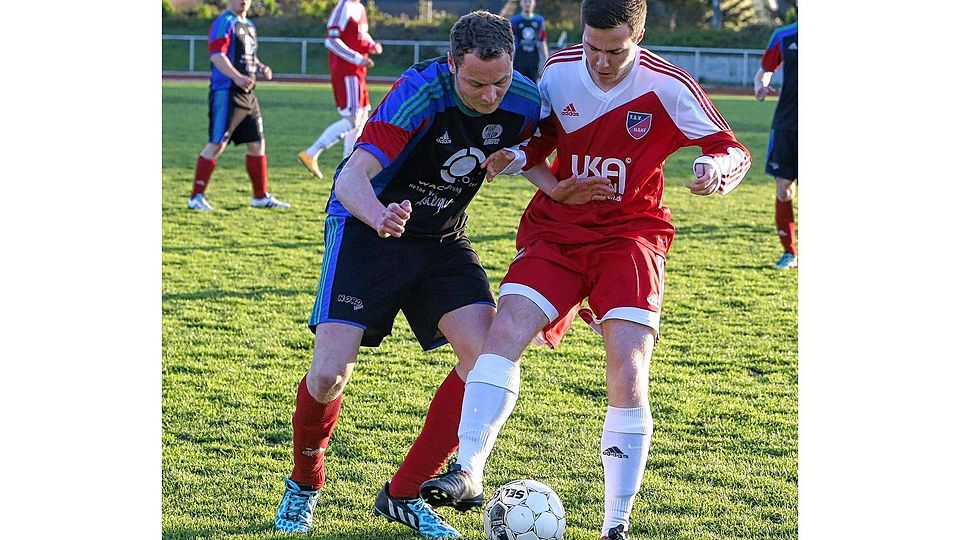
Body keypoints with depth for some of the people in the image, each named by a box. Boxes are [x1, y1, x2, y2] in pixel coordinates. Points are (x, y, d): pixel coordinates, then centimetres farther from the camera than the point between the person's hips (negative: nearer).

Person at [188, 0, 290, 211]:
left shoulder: (249, 25, 18)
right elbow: (216, 55, -21)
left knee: (257, 144, 11)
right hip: (226, 93, -9)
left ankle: (261, 196, 22)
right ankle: (196, 197, -4)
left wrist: (261, 67, 8)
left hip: (247, 95, 9)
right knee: (216, 144, -9)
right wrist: (237, 77, -32)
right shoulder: (224, 23, -10)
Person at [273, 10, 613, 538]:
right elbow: (352, 176, -36)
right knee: (329, 375, -16)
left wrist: (556, 190, -8)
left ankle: (403, 495, -1)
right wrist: (380, 217, -57)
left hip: (443, 238, 5)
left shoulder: (524, 101, -13)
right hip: (366, 227, -5)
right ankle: (303, 483, 15)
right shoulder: (418, 93, -28)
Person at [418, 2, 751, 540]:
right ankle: (468, 471, -20)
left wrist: (717, 168, -29)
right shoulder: (558, 71, -2)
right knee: (507, 327, -22)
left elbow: (733, 150, -6)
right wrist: (513, 156, -9)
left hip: (629, 235, -3)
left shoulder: (668, 87, -12)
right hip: (557, 229, 3)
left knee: (629, 374, -16)